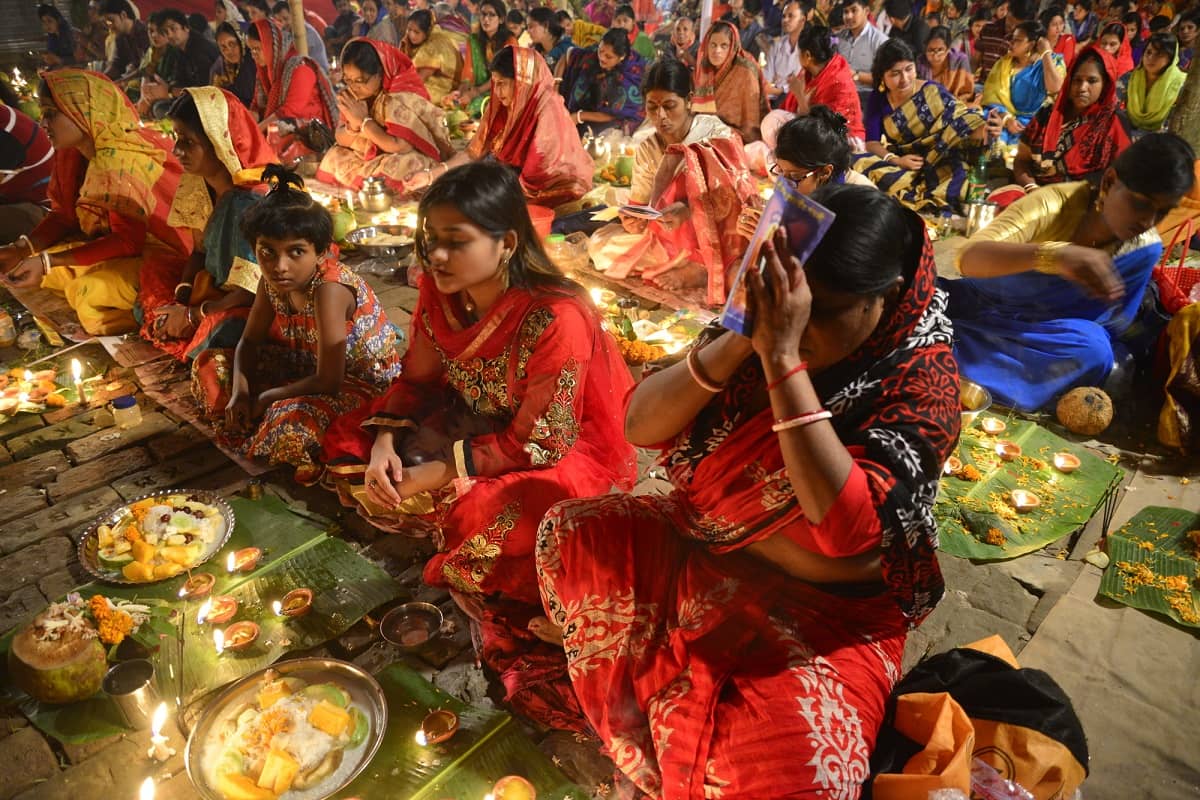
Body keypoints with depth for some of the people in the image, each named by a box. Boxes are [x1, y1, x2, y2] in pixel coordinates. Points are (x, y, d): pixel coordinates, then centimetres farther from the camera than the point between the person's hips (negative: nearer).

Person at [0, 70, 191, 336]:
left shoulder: (119, 162, -26)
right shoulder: (72, 153, 0)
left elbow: (129, 241, -25)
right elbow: (64, 214, 8)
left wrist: (48, 261, -24)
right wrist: (23, 250, -9)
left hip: (160, 252, -10)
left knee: (89, 292, -31)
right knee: (24, 270, 6)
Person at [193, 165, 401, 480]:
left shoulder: (329, 289, -31)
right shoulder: (273, 279, -9)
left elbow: (328, 382, -28)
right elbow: (250, 341, 6)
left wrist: (266, 398, -14)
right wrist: (240, 393, -10)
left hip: (363, 383, -8)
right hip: (311, 367, 8)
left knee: (289, 425, -37)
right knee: (208, 365, 6)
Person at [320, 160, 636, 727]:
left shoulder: (557, 318, -32)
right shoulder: (439, 290, -11)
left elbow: (538, 443, -26)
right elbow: (418, 378, 3)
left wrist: (440, 473, -24)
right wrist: (385, 441, -15)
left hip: (564, 453, -7)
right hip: (477, 420, 8)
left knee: (485, 522, -34)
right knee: (349, 444, -1)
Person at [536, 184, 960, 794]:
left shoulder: (921, 378, -20)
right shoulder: (765, 322, -9)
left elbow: (847, 528, -35)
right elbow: (640, 426, -14)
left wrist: (783, 357, -36)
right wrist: (739, 341, -29)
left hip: (828, 612, -4)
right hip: (705, 554, 5)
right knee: (568, 531, -2)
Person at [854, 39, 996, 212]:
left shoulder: (932, 92, -9)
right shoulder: (878, 99, -1)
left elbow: (963, 124, -13)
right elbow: (871, 141, -3)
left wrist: (984, 130, -36)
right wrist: (894, 160, -22)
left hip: (938, 163, -3)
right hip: (900, 163, 3)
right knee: (860, 164, -25)